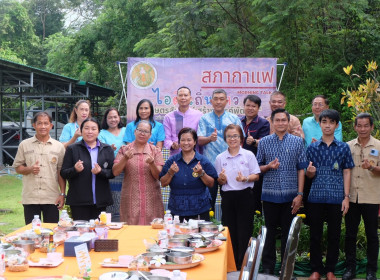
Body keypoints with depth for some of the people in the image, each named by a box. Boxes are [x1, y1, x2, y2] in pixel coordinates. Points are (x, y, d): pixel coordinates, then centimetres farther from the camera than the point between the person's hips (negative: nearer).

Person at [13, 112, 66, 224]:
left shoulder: (58, 146, 6)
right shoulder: (24, 145, 6)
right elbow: (17, 167, 9)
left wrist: (62, 194, 1)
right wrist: (29, 169, -12)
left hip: (52, 198, 0)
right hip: (30, 198, 0)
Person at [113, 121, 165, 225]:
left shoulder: (155, 151, 8)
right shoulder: (124, 149, 7)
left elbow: (158, 176, 0)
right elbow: (115, 172, -1)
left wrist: (152, 163, -18)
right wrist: (125, 159, -16)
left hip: (151, 200, 1)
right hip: (130, 200, 0)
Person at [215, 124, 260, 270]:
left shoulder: (248, 155, 1)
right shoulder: (220, 158, 7)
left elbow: (256, 175, 1)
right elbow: (219, 181, 12)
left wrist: (245, 179, -17)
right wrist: (222, 179, -11)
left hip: (245, 196, -2)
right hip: (227, 196, 2)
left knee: (244, 232, -2)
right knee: (230, 232, 5)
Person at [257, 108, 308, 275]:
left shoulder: (297, 141, 4)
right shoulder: (264, 142, 5)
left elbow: (301, 169, 3)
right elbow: (258, 167, 9)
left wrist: (300, 194, -2)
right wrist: (269, 166, -13)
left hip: (290, 195, 0)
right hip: (270, 194, 0)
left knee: (288, 233, 7)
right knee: (270, 232, 7)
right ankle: (268, 268, 18)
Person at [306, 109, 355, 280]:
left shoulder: (343, 147, 6)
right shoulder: (312, 148, 7)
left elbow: (346, 172, 6)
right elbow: (309, 175, 10)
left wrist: (346, 197, -1)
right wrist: (310, 172, -14)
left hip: (336, 197, 0)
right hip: (316, 196, 0)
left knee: (334, 235, 7)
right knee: (315, 235, 6)